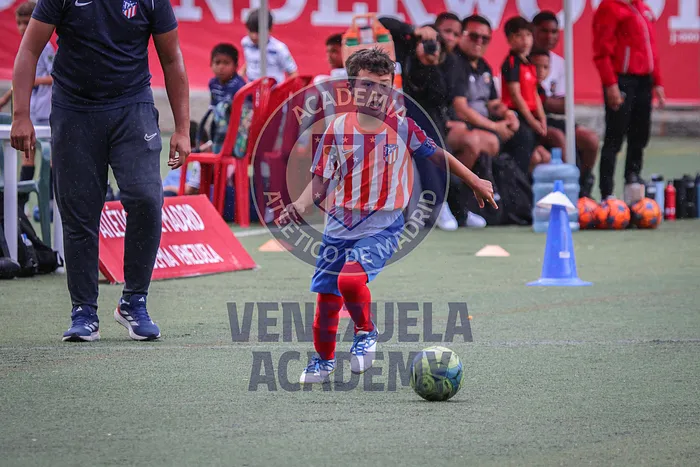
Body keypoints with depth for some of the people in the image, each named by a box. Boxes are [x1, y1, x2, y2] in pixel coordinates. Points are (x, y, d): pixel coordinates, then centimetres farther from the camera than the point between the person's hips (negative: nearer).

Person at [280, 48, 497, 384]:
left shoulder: (402, 127, -1)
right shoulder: (337, 129, 0)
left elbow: (437, 155, 13)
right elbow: (321, 180, 1)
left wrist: (475, 182, 21)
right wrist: (301, 205, -18)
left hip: (383, 227, -3)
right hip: (339, 226, 3)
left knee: (351, 279, -28)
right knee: (326, 296, 7)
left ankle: (365, 333, -2)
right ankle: (323, 359, 31)